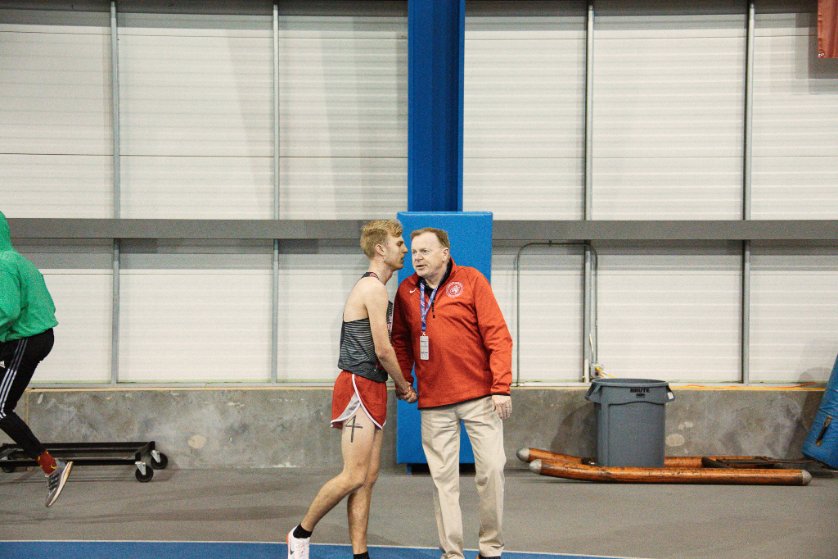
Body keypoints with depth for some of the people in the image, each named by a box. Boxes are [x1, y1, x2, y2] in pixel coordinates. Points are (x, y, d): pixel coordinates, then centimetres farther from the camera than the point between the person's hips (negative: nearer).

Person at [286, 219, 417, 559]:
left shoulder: (370, 287, 20)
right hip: (359, 387, -10)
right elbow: (383, 350, -14)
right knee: (354, 476, -10)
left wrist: (398, 384, 11)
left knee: (368, 477, 6)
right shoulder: (374, 288, -12)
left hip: (370, 389, 10)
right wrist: (404, 387, -1)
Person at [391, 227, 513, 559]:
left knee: (491, 469, -3)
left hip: (479, 396, -3)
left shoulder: (471, 280, -4)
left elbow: (497, 335, -7)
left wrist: (501, 387, -13)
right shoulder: (406, 291, 6)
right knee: (443, 478, 4)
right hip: (433, 402, 3)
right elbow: (401, 341, 17)